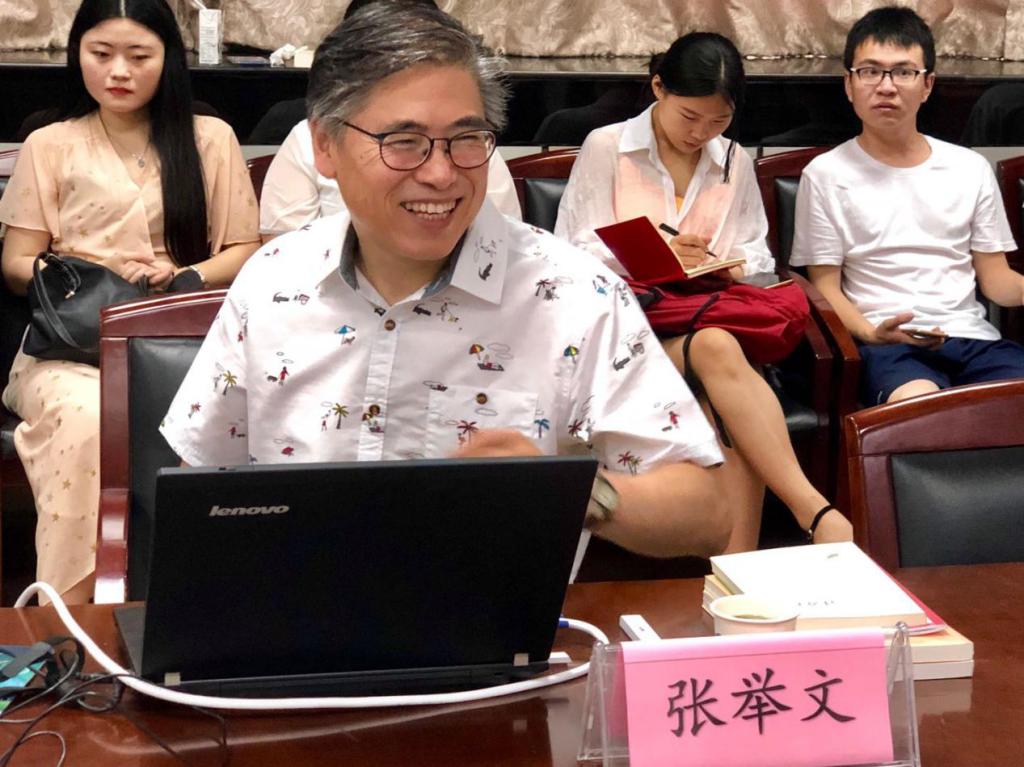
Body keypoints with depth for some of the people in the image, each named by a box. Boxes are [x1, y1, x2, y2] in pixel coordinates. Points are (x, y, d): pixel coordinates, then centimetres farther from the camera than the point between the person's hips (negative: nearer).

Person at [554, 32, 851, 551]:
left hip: (713, 319, 4)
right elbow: (573, 255, -1)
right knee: (719, 351, -38)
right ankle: (815, 512, -43)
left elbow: (758, 260, 19)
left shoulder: (735, 162, 18)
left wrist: (728, 268, -6)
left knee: (732, 420, -33)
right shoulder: (605, 148, 4)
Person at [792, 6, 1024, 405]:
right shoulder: (826, 175, 6)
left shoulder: (971, 168, 16)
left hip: (973, 337, 4)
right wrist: (870, 332, -16)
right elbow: (825, 286, 4)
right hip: (888, 344, -4)